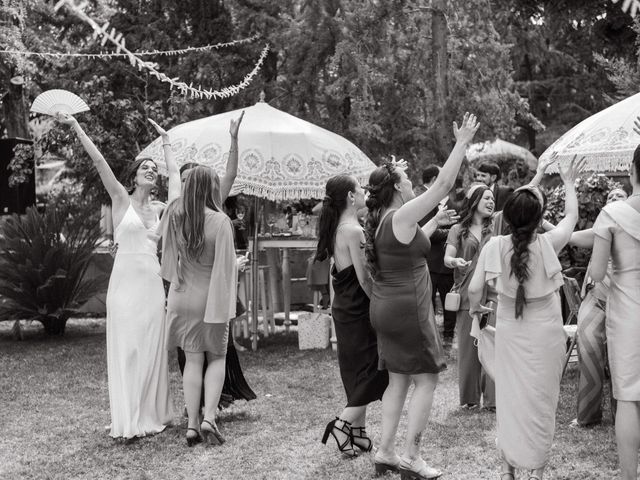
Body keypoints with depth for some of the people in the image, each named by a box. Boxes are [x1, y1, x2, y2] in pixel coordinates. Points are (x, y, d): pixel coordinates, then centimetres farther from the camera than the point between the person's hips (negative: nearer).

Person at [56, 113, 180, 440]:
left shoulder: (157, 210, 14)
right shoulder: (121, 199, 4)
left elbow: (174, 173, 25)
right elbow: (98, 161, -2)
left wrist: (165, 140, 34)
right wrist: (75, 127, -7)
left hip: (152, 284, 4)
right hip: (126, 281, -4)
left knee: (151, 349, 5)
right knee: (126, 349, -4)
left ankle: (150, 415, 12)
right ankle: (128, 422, -1)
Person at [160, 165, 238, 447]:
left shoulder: (174, 217, -3)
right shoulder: (219, 221, -17)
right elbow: (225, 266, -15)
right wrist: (225, 305, -10)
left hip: (183, 297, 4)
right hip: (211, 298, -3)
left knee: (193, 360, 10)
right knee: (217, 358, 13)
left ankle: (192, 424, 8)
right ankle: (209, 417, -1)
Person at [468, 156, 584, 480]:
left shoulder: (494, 246, -12)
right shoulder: (548, 244, -14)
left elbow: (474, 289, -9)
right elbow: (571, 216, 6)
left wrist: (475, 308, 13)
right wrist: (568, 183, 20)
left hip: (509, 329, 2)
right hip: (545, 331, -1)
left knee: (509, 394, 13)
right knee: (541, 397, 8)